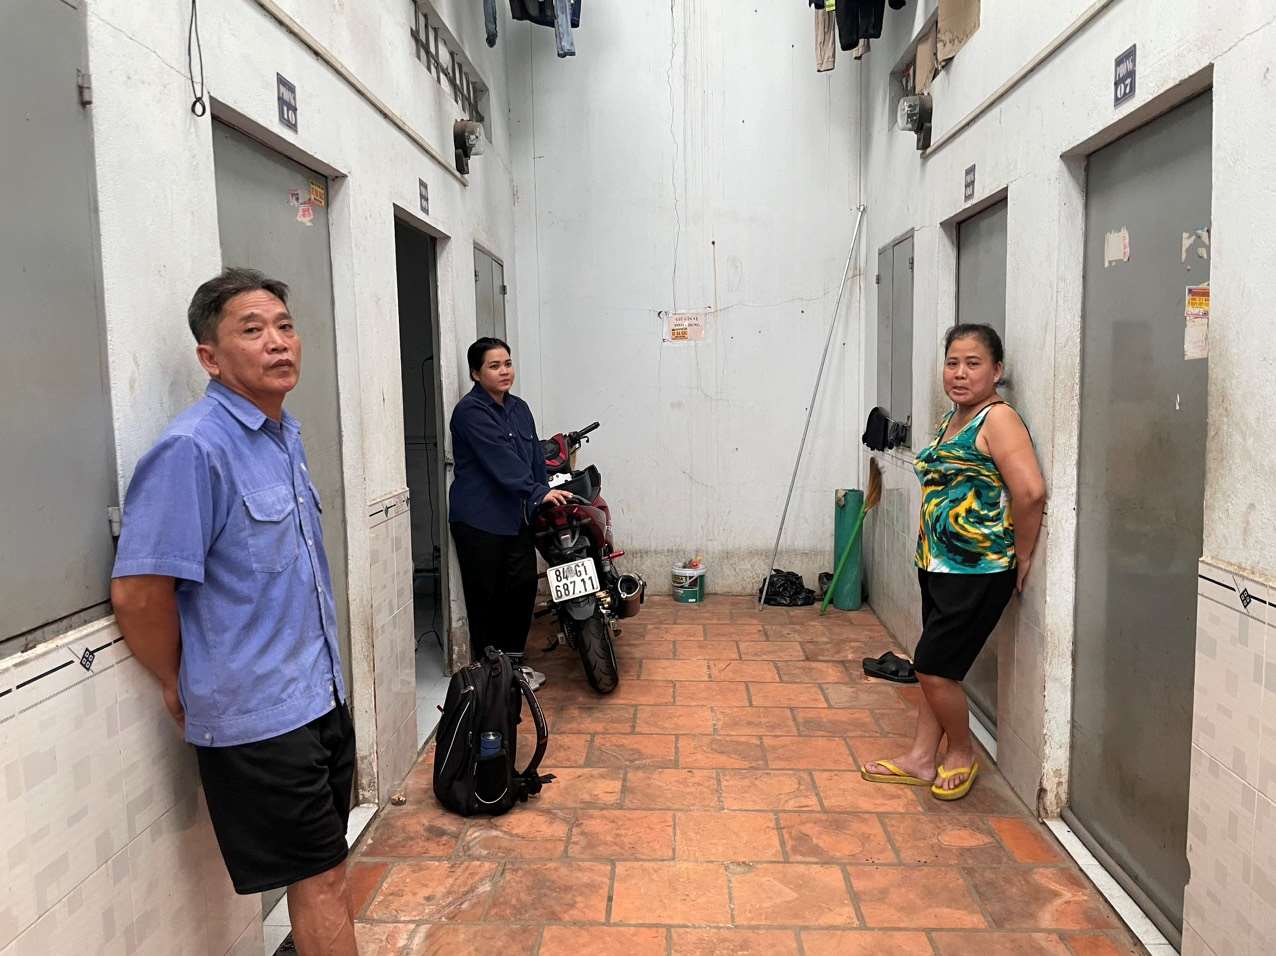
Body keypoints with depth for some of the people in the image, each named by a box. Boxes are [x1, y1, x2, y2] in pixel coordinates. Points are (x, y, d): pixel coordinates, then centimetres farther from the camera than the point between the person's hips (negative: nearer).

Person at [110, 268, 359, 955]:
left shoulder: (286, 434, 8)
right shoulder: (192, 449, -20)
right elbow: (138, 593, -21)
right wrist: (181, 690, -6)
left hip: (320, 694, 8)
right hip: (257, 716, -8)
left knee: (321, 867, 20)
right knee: (319, 877, 5)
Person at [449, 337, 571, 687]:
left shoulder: (519, 408, 13)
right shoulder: (470, 412, -12)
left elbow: (535, 458, 11)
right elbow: (500, 460, -22)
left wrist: (547, 498, 1)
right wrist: (538, 493, -27)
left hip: (517, 518, 7)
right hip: (479, 521, -7)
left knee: (523, 588, 8)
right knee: (485, 598, 1)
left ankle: (514, 662, 24)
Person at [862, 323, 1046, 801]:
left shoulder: (998, 419, -16)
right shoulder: (952, 419, 12)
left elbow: (1030, 491, -27)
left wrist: (1021, 555, -16)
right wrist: (930, 554, 16)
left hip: (977, 573, -9)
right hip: (937, 565, 9)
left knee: (934, 667, -2)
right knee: (933, 667, 15)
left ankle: (962, 755, 21)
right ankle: (921, 758, 28)